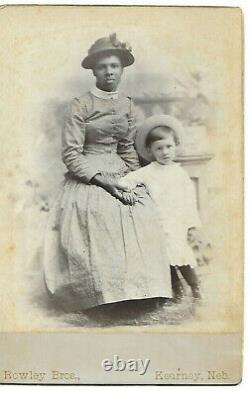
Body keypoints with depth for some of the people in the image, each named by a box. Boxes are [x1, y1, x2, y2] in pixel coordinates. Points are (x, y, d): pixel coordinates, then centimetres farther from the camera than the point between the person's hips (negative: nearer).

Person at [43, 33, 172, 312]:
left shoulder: (127, 105, 11)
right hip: (87, 176, -4)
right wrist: (105, 181, -17)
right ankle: (104, 293, -17)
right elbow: (71, 155, -10)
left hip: (119, 173, 5)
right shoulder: (80, 105, -5)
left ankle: (139, 288, -11)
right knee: (99, 213, -30)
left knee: (143, 212, -20)